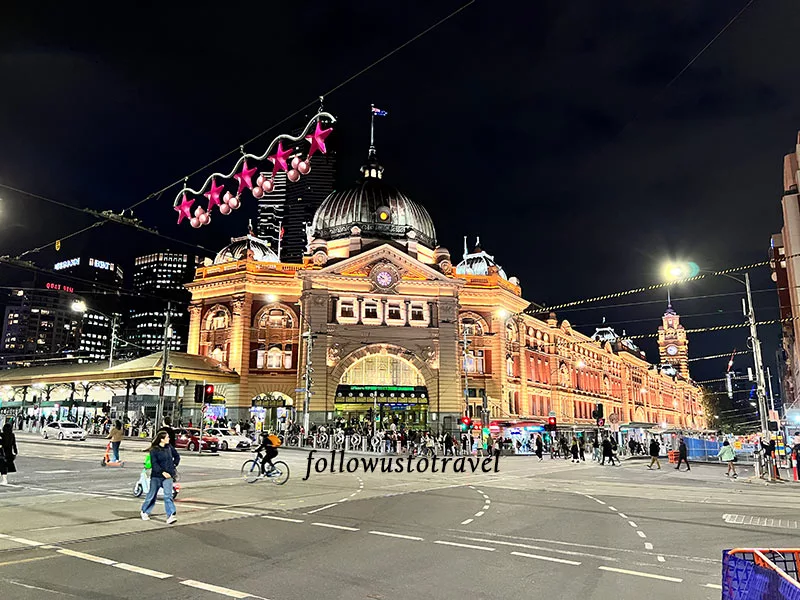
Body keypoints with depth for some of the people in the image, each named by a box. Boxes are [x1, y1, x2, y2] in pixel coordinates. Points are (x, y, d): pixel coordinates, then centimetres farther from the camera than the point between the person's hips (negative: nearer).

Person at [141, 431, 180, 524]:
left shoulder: (169, 447, 3)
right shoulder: (154, 450, -9)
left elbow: (177, 456, 19)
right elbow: (154, 464, -16)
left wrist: (174, 465, 9)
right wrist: (162, 472, -23)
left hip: (168, 476, 2)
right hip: (156, 476, -2)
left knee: (168, 495, -11)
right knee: (152, 495, 14)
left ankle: (171, 515, -18)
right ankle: (145, 512, 38)